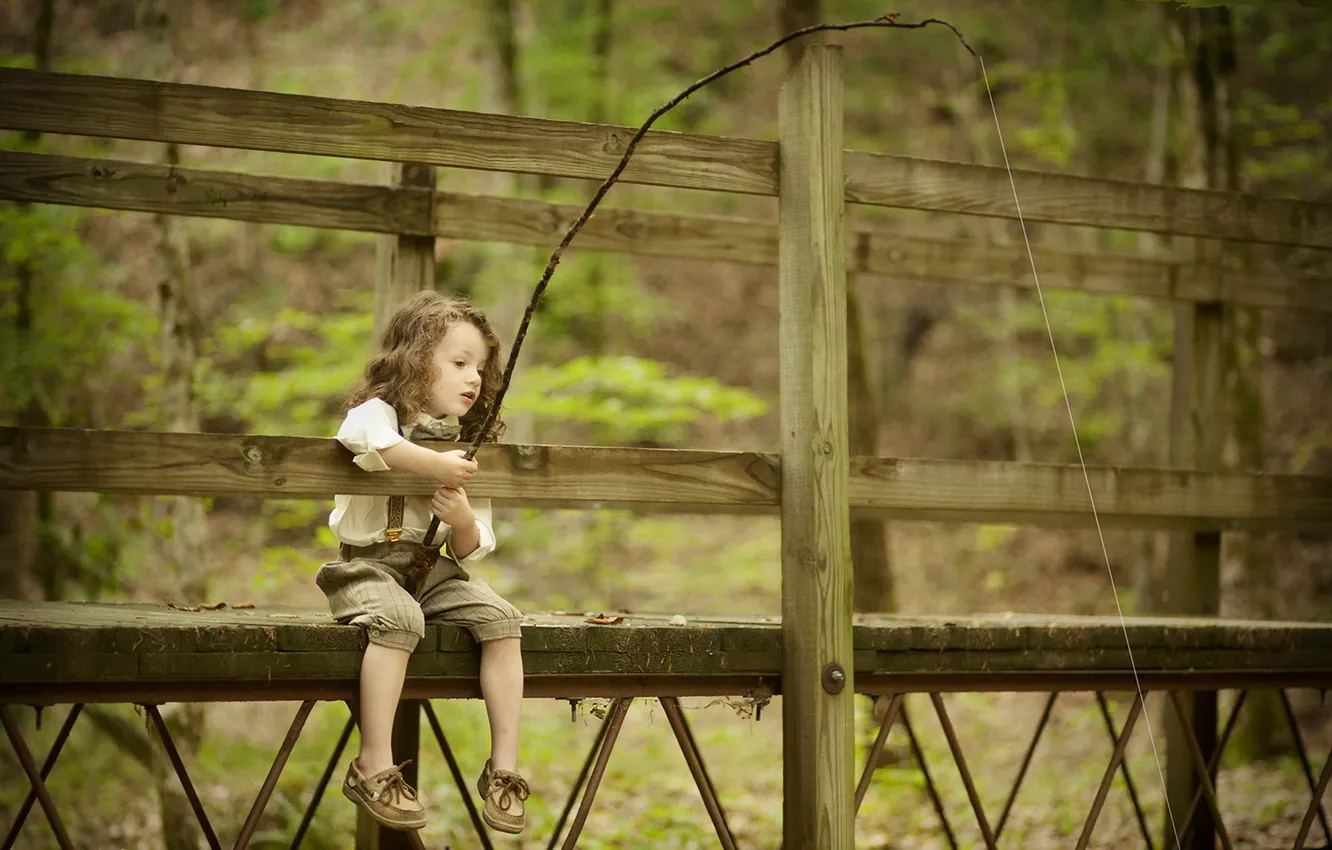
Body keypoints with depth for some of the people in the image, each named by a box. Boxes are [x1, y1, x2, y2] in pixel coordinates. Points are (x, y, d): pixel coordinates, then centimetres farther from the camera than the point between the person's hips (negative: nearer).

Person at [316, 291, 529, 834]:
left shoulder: (468, 448, 13)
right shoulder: (375, 412, -2)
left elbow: (474, 550, 11)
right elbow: (371, 438, -32)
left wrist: (464, 523, -12)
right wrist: (436, 465, -29)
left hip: (438, 571, 5)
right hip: (369, 565, -5)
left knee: (500, 620, -18)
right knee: (398, 620, -35)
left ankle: (504, 765, -10)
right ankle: (374, 767, -28)